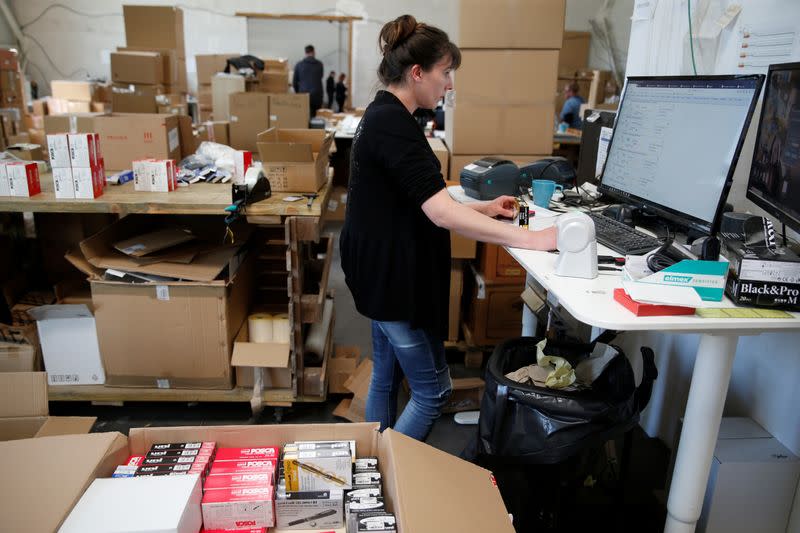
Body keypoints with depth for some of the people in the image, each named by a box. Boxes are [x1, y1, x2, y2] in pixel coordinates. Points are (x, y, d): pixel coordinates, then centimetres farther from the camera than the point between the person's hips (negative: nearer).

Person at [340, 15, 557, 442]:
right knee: (432, 391, 3)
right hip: (395, 279, -10)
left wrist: (484, 207, 10)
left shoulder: (383, 116, 11)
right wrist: (531, 239, -25)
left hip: (384, 274, 10)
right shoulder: (394, 125, -21)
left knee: (386, 377, 19)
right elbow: (441, 214, -29)